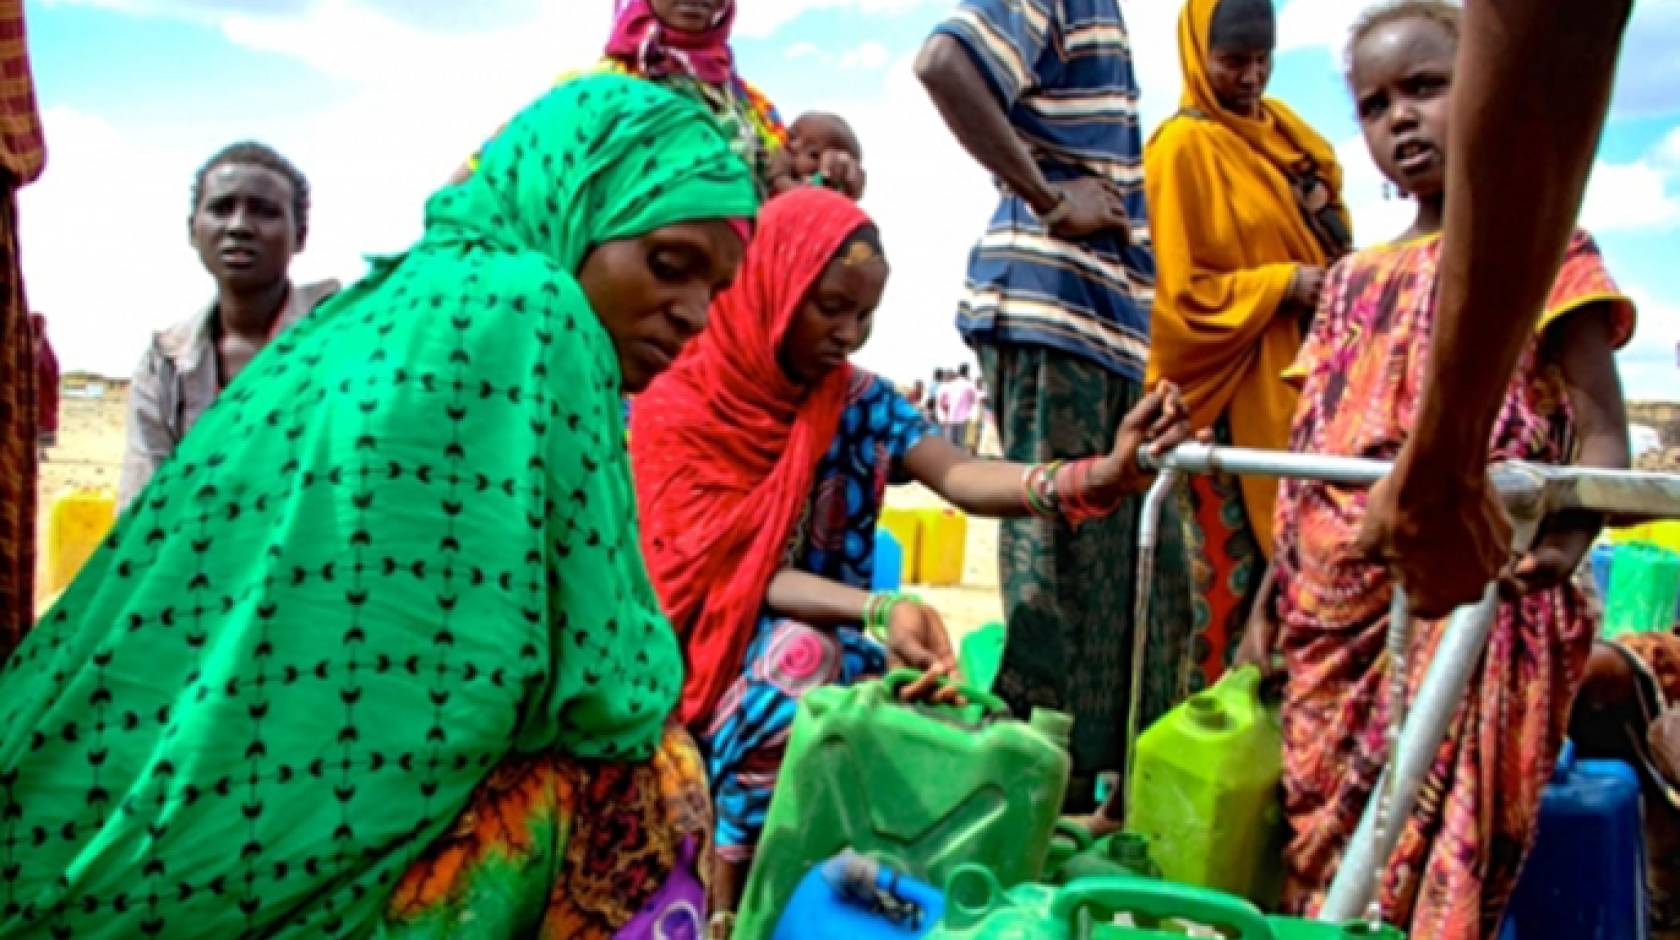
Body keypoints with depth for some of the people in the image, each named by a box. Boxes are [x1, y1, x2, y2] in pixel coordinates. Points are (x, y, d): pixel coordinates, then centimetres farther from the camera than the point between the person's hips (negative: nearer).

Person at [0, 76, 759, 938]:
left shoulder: (366, 313, 11)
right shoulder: (528, 311, -12)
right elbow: (606, 685, -12)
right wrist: (648, 669, 9)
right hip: (285, 863, -8)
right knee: (651, 783, 1)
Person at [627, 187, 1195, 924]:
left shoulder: (861, 402, 1)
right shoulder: (679, 407, -9)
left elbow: (960, 477, -18)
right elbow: (723, 573, -17)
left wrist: (1100, 476, -38)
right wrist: (880, 611, -32)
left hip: (835, 650, 3)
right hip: (709, 658, -3)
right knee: (800, 656, -34)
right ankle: (727, 891, -19)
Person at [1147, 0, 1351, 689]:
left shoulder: (1281, 127, 15)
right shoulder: (1181, 148, -8)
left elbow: (1326, 238, 23)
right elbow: (1179, 290, -12)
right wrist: (1281, 284, -17)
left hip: (1296, 374, 7)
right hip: (1231, 386, -7)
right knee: (1236, 561, -4)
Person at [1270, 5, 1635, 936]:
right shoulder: (1352, 282, 19)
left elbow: (1602, 434, -4)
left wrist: (1565, 539, -23)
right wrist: (1267, 606, 14)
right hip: (1331, 611, 6)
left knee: (1435, 849, -12)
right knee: (1315, 850, 6)